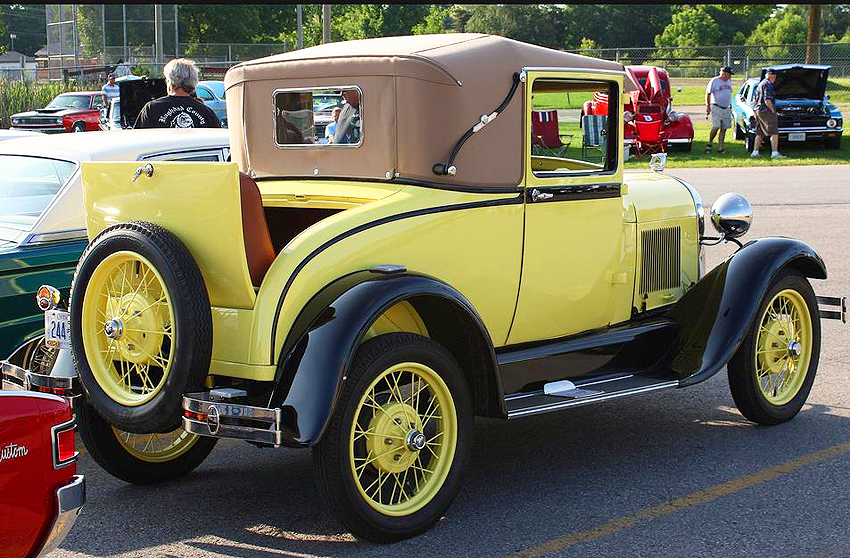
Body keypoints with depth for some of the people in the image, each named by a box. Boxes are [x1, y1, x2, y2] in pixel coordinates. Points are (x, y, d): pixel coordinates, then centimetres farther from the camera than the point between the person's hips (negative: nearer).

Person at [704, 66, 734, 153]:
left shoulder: (729, 82, 15)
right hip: (716, 107, -7)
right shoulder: (714, 81, -5)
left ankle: (720, 148, 6)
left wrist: (730, 105, 23)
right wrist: (707, 106, -11)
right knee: (716, 127, -16)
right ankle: (709, 144, 1)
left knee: (724, 129, 3)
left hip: (726, 108, 7)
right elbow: (708, 93, -5)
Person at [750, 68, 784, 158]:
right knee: (774, 132, -9)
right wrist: (773, 110, -13)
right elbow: (767, 100, -20)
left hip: (758, 111, 10)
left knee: (759, 133, 14)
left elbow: (754, 99, 23)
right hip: (767, 111, -10)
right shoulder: (768, 84, -12)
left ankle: (755, 152, 14)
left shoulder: (760, 84, 19)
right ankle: (775, 153, -15)